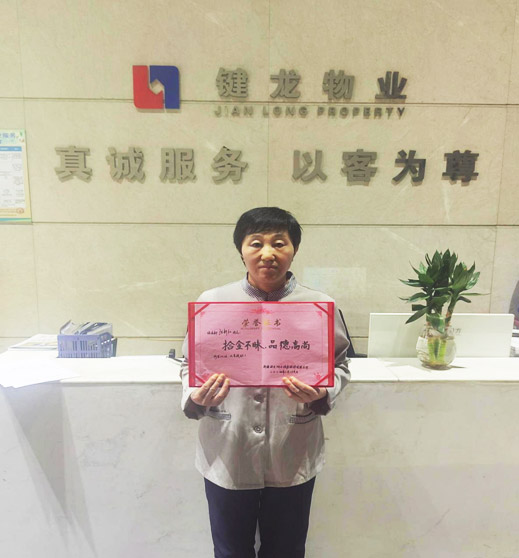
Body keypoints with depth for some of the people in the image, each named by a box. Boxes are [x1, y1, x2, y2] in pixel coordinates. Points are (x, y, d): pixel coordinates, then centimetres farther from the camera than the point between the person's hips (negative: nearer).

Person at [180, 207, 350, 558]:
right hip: (227, 456, 0)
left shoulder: (320, 306, -6)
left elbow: (339, 366, 3)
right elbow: (191, 364, 3)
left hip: (292, 459, 1)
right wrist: (196, 398, -17)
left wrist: (321, 394, -17)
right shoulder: (212, 301, -6)